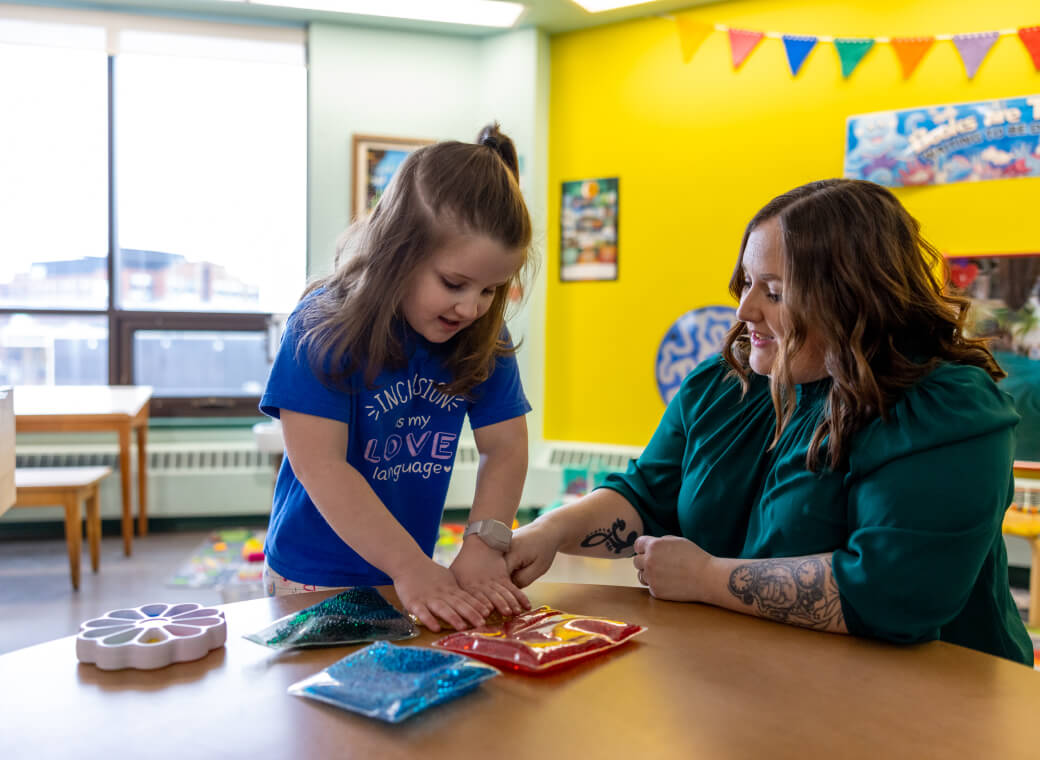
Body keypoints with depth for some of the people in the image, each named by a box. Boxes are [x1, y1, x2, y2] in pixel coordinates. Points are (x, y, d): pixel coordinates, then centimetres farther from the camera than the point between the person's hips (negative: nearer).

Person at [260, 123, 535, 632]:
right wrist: (411, 566, -25)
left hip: (411, 575, 3)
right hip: (312, 580, -3)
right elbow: (320, 466, -22)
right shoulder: (323, 327, -18)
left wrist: (483, 548, -17)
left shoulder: (485, 338, -4)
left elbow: (505, 448, -3)